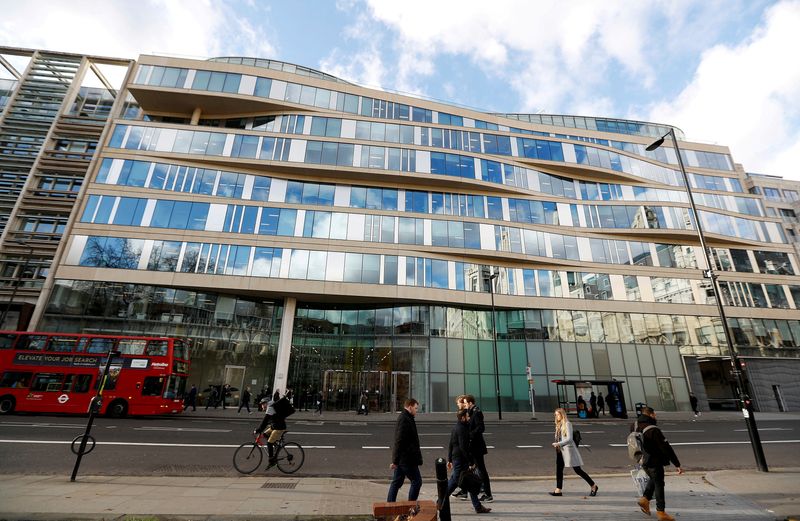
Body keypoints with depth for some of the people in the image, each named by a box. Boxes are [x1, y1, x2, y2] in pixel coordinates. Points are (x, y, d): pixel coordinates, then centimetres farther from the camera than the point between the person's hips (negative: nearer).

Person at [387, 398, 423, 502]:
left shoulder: (403, 418, 14)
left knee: (396, 482, 15)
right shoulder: (405, 420, -19)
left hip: (401, 458, 10)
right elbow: (399, 441, -23)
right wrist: (395, 461, -22)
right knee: (417, 481, 2)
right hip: (406, 458, -10)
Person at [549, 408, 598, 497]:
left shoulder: (567, 424, -13)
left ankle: (593, 485, 20)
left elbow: (569, 439, -19)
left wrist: (559, 444, -23)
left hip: (568, 449, -7)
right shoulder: (559, 425, 11)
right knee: (559, 469, 3)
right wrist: (556, 444, -4)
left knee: (577, 470, 3)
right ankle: (558, 490, 7)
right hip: (560, 450, 8)